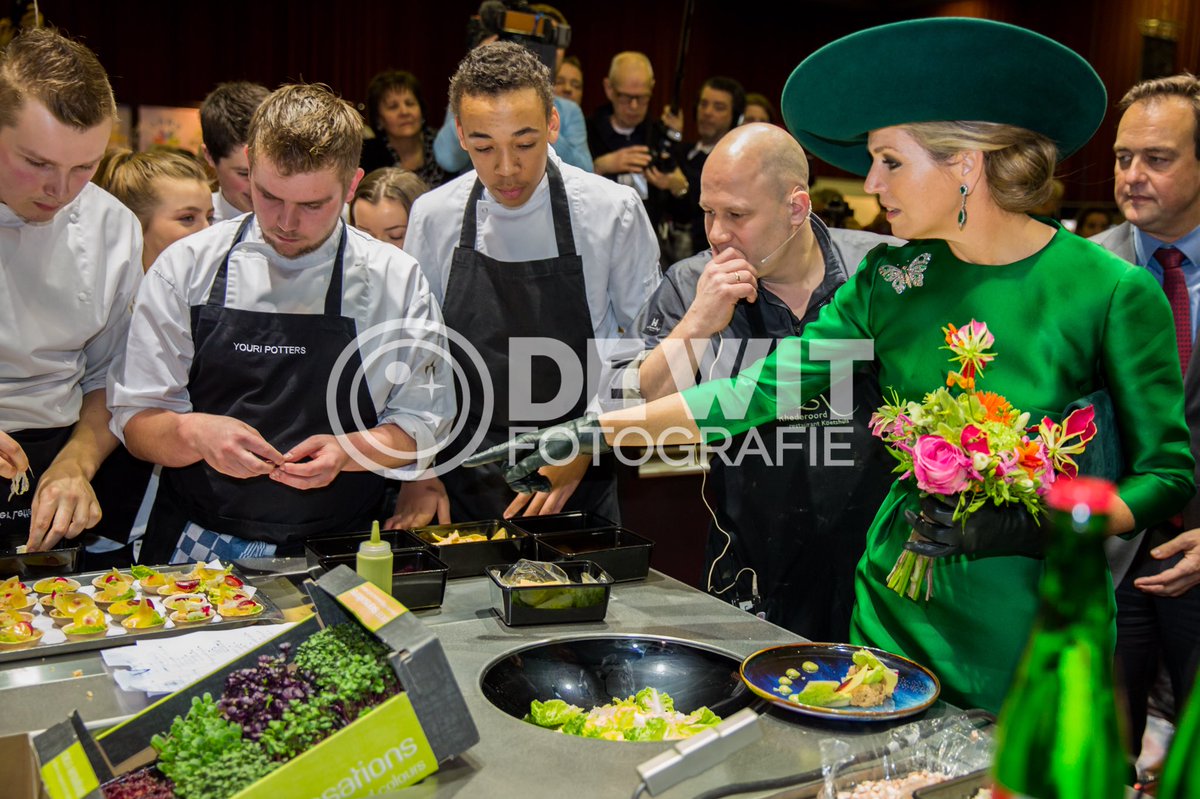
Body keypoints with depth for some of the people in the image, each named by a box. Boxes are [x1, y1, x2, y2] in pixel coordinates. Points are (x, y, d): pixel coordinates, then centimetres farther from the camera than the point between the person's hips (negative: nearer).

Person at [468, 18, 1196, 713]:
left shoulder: (1114, 293, -13)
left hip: (1035, 633, -4)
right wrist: (585, 435, -8)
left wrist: (1035, 523, -24)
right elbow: (761, 391, -3)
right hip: (898, 607, 4)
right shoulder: (890, 281, -1)